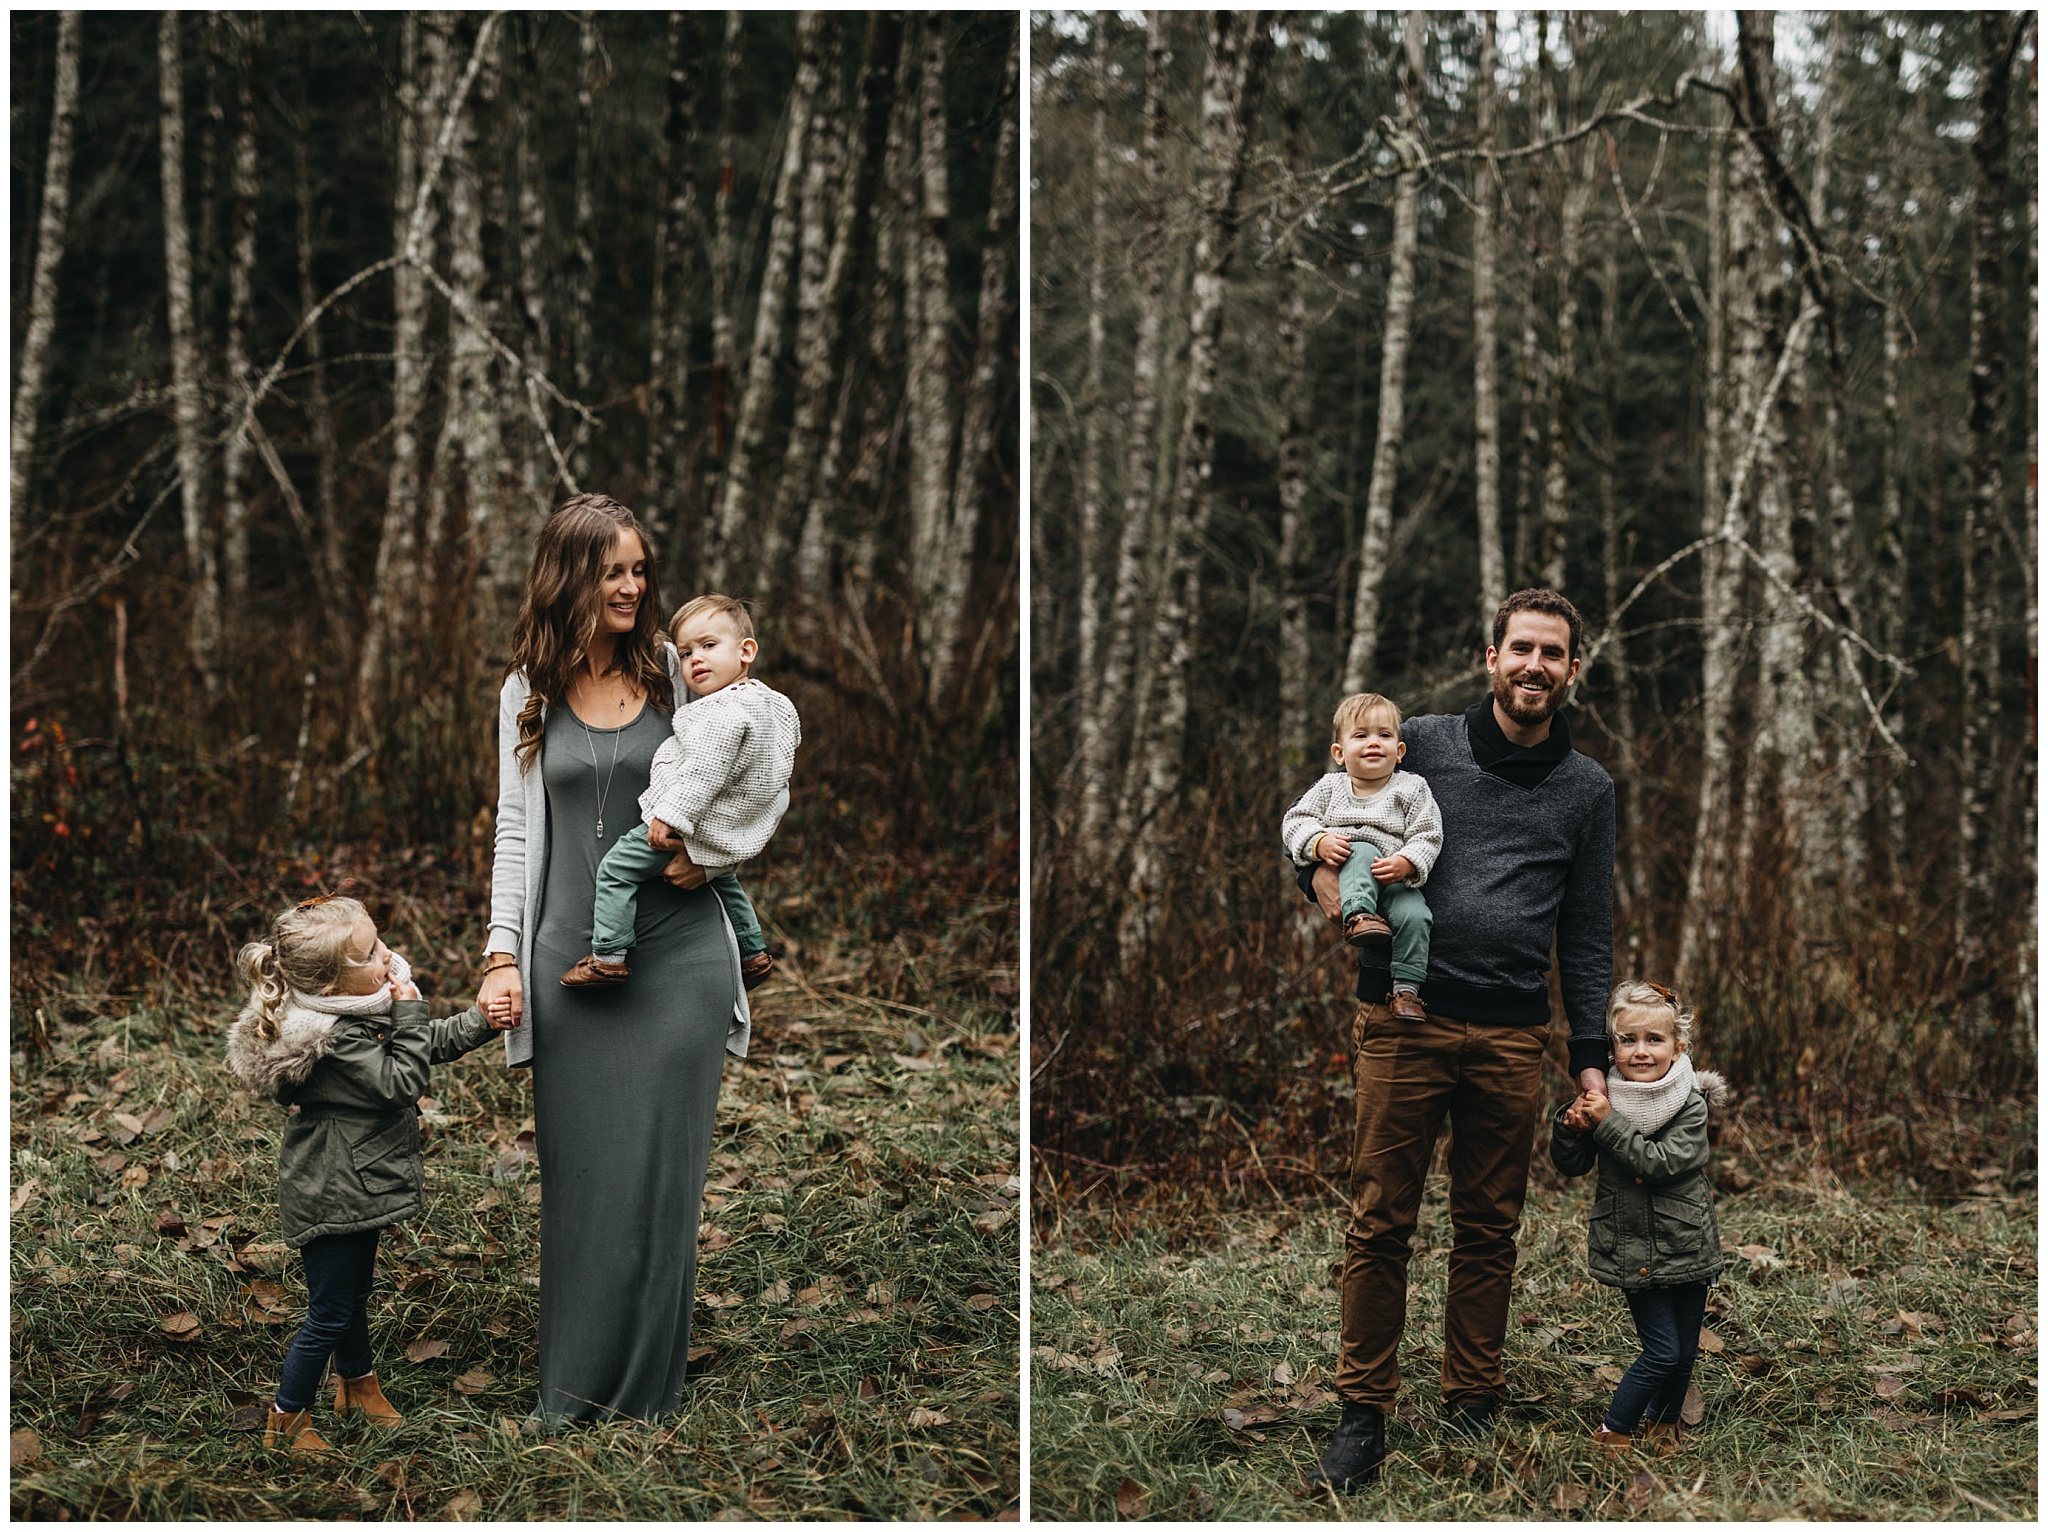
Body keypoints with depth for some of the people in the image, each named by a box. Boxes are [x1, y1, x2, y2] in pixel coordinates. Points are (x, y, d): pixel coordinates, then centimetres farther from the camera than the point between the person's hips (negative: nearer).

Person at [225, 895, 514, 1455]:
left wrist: (481, 1022, -1)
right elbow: (402, 1083, -27)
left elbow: (433, 1042, 12)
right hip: (330, 1195, -10)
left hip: (358, 1187, 10)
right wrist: (408, 1013, -26)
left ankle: (358, 1383, 47)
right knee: (330, 1312, 2)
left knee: (353, 1291, 28)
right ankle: (287, 1422, 16)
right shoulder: (335, 1037, -29)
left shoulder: (363, 1007, 1)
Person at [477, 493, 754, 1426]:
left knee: (659, 1168, 0)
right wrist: (504, 952, 0)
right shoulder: (527, 692, 8)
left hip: (676, 952, -1)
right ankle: (573, 1389, 13)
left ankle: (646, 1386, 10)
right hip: (573, 956, 1)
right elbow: (517, 828, 10)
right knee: (578, 1172, 3)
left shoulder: (678, 672, 4)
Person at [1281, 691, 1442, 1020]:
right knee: (1361, 852, -32)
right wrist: (1319, 842, -13)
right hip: (1345, 878, 0)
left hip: (1396, 881, 0)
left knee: (1414, 915, -29)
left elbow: (1427, 836, -1)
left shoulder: (1412, 789, 6)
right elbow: (1296, 820, 8)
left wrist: (1406, 864, -21)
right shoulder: (1330, 787, 12)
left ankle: (1406, 989, -19)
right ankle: (1359, 916, -47)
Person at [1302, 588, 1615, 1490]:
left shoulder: (1587, 789, 12)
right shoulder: (1422, 744, 7)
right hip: (1402, 1024, -2)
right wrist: (1334, 887, -13)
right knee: (1379, 1226, -1)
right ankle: (1363, 1416, 7)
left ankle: (1472, 1409, 20)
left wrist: (1591, 1057, 7)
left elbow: (1587, 936, 13)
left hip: (1511, 1040, 2)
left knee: (1490, 1231, 8)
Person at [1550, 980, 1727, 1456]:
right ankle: (1611, 1432, 9)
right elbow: (1571, 1166, 6)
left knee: (1685, 1352, 9)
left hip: (1686, 1246, 0)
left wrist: (1608, 1122, -25)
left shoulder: (1690, 1105, -10)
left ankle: (1662, 1423, 33)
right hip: (1633, 1250, 0)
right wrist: (1569, 1127, -14)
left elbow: (1659, 1162, -24)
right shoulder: (1606, 1097, -2)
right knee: (1662, 1350, -6)